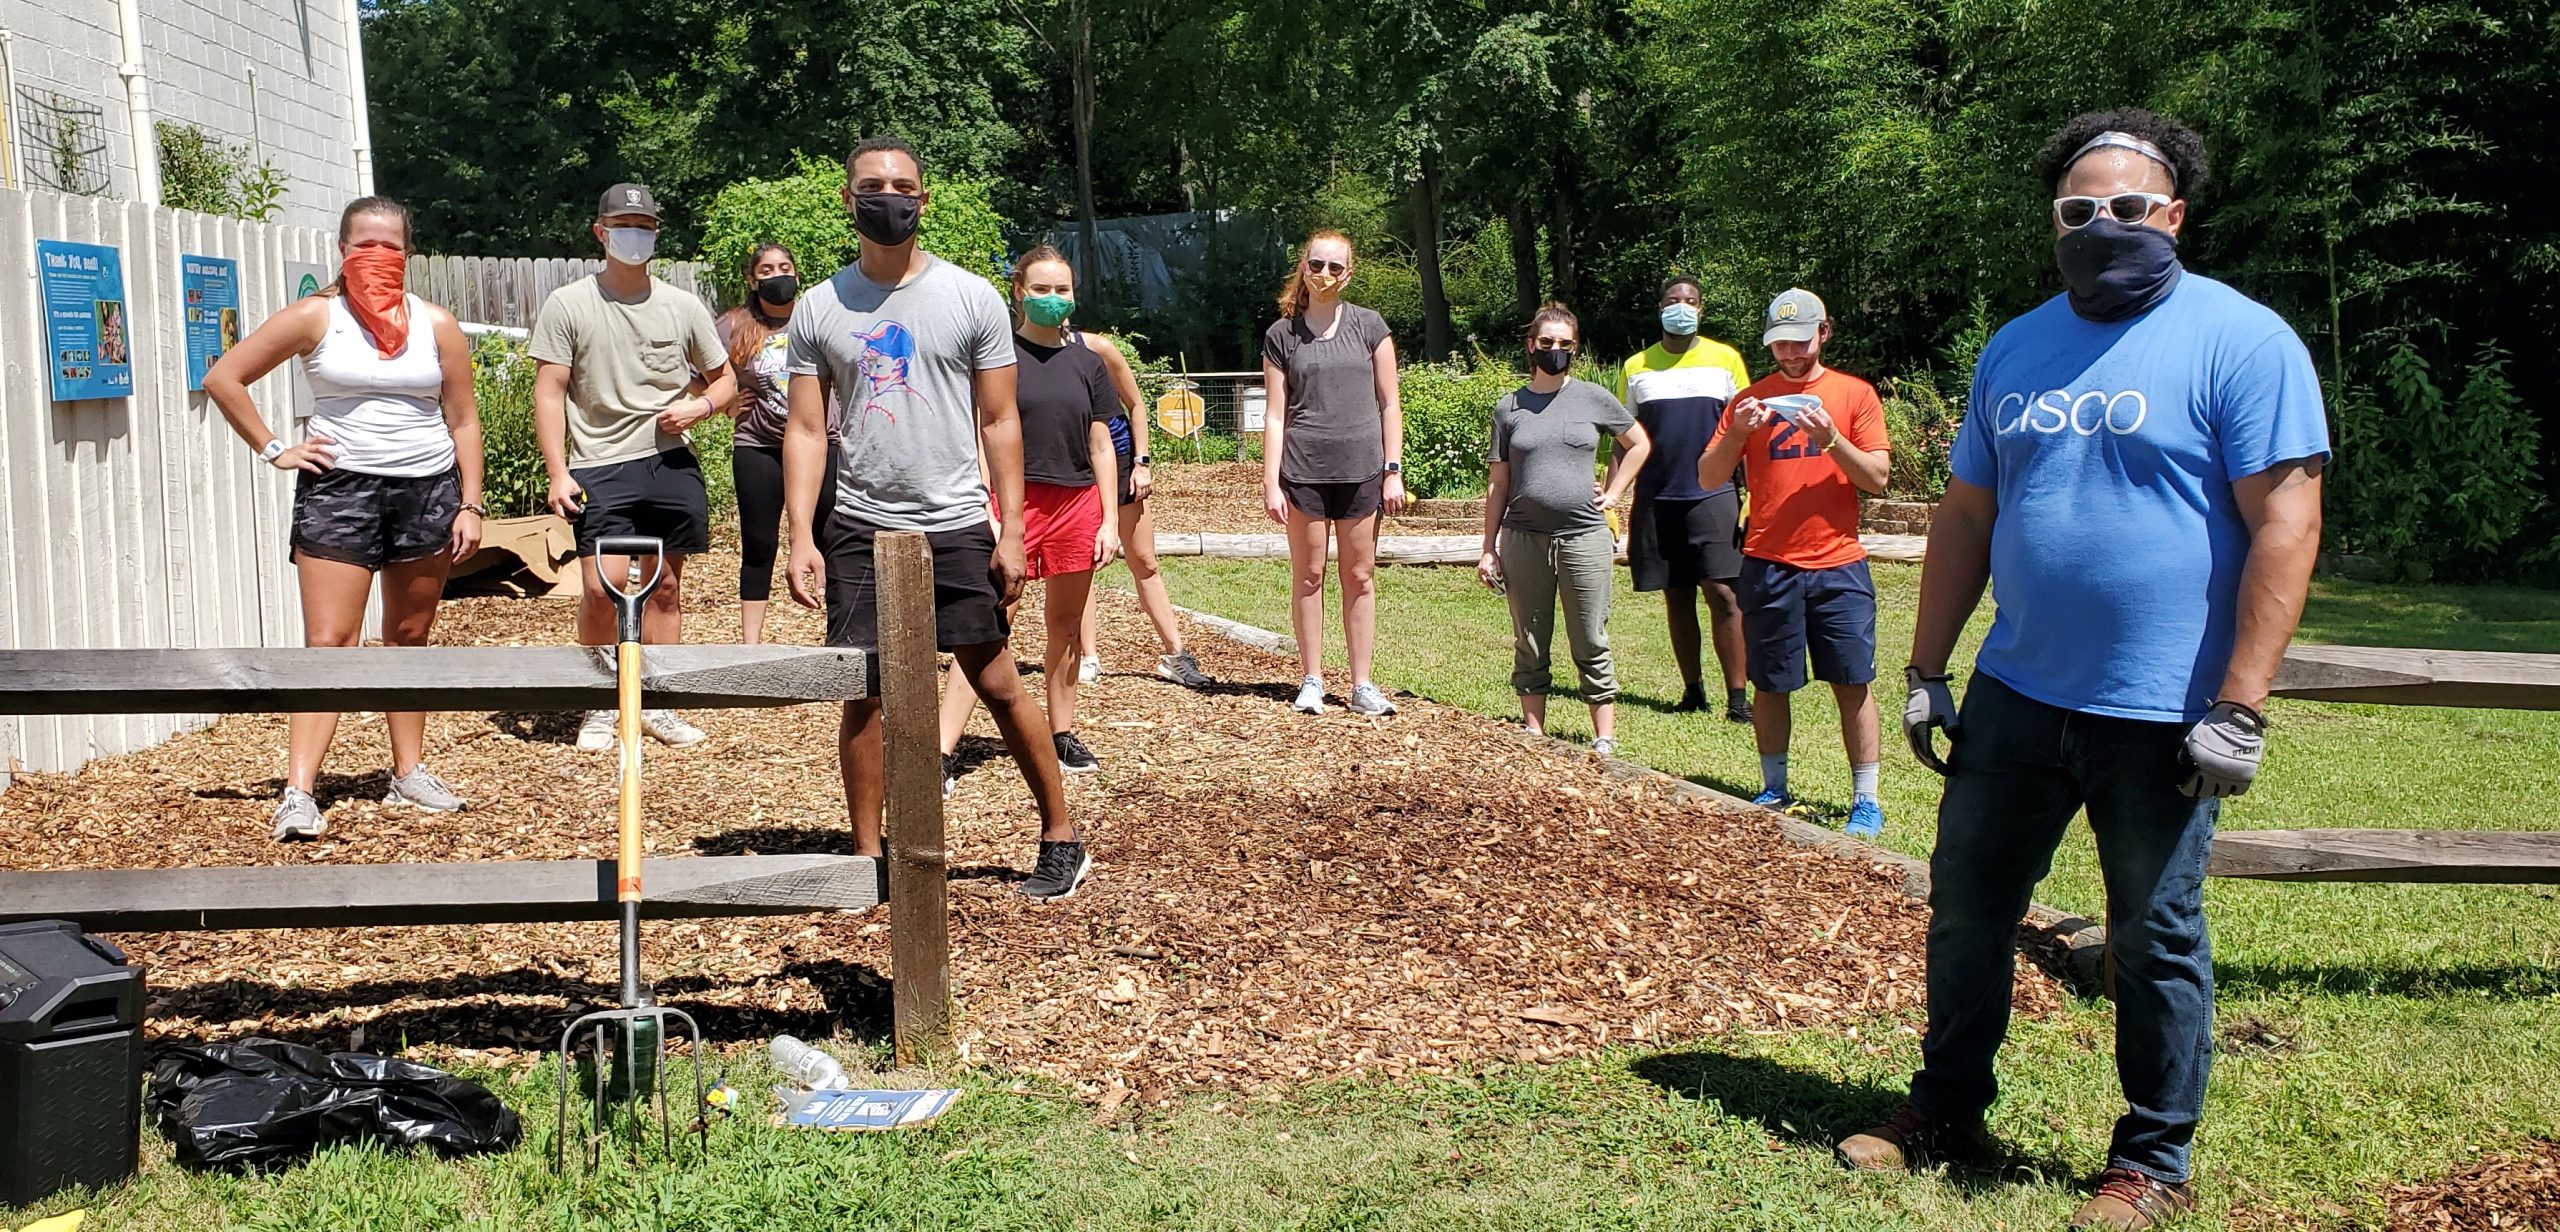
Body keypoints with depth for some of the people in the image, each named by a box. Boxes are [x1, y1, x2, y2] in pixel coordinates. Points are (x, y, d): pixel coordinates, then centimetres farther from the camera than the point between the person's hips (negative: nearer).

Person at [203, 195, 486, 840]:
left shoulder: (437, 325, 6)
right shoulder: (315, 318, 0)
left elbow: (463, 419, 7)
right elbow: (222, 378, 3)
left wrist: (470, 504, 1)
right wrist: (273, 449, -2)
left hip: (427, 490, 2)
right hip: (339, 490, -2)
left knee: (410, 637, 11)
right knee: (328, 641, -8)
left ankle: (409, 772, 21)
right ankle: (299, 792, -11)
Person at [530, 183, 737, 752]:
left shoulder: (683, 307, 8)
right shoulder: (567, 305, 1)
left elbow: (724, 377, 18)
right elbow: (549, 392, -1)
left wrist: (701, 405, -5)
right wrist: (558, 474, -9)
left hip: (671, 464, 3)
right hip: (600, 468, -3)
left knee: (665, 587, 7)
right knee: (602, 588, -13)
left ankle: (656, 705, 19)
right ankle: (601, 705, 5)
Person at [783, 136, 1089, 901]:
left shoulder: (972, 298, 2)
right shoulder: (819, 309, 6)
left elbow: (999, 422, 2)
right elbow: (806, 429, 5)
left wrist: (1012, 530, -5)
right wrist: (801, 537, -5)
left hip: (955, 527, -2)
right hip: (858, 529, 2)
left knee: (998, 684, 1)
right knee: (863, 694, 3)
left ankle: (1062, 837, 13)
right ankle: (867, 857, 15)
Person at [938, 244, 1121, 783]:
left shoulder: (1086, 361, 10)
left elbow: (1101, 448, 12)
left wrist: (1110, 520, 6)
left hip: (1078, 504, 4)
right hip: (1014, 501, -4)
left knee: (1066, 623, 12)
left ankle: (1062, 734, 24)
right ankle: (943, 751, -13)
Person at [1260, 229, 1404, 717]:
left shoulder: (1369, 327, 6)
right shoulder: (1281, 335, 5)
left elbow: (1389, 404, 6)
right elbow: (1276, 415, 3)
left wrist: (1393, 470, -1)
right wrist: (1271, 482, -4)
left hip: (1361, 469, 1)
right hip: (1304, 469, 0)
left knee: (1360, 577, 5)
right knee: (1308, 575, 4)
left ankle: (1362, 686, 10)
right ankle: (1311, 681, 12)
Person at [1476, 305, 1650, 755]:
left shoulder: (1594, 399, 3)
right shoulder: (1509, 408, 7)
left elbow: (1638, 444, 16)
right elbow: (1498, 483, 8)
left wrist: (1612, 492, 6)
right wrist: (1489, 548, 6)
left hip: (1584, 536, -1)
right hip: (1523, 538, 2)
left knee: (1591, 645, 2)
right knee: (1530, 646, 8)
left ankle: (1605, 738, 8)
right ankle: (1534, 734, 17)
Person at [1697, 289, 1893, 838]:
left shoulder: (1855, 394, 4)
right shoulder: (1751, 400, 7)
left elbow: (1877, 478, -2)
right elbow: (1708, 478, 1)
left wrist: (1830, 438, -17)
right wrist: (1737, 433, -17)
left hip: (1839, 565, -1)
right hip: (1767, 566, 1)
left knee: (1854, 684, -1)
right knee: (1770, 685, 6)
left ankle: (1865, 800, 6)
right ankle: (1774, 790, 19)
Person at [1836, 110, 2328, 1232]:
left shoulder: (2242, 341, -8)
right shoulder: (2015, 349, 10)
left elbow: (2285, 525, -13)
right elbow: (1965, 518, 13)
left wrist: (2237, 708, -18)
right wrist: (1926, 671, 9)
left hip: (2160, 719, -5)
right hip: (2012, 699, 5)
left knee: (2155, 943, 8)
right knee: (1966, 908, 13)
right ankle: (1946, 1108, 32)